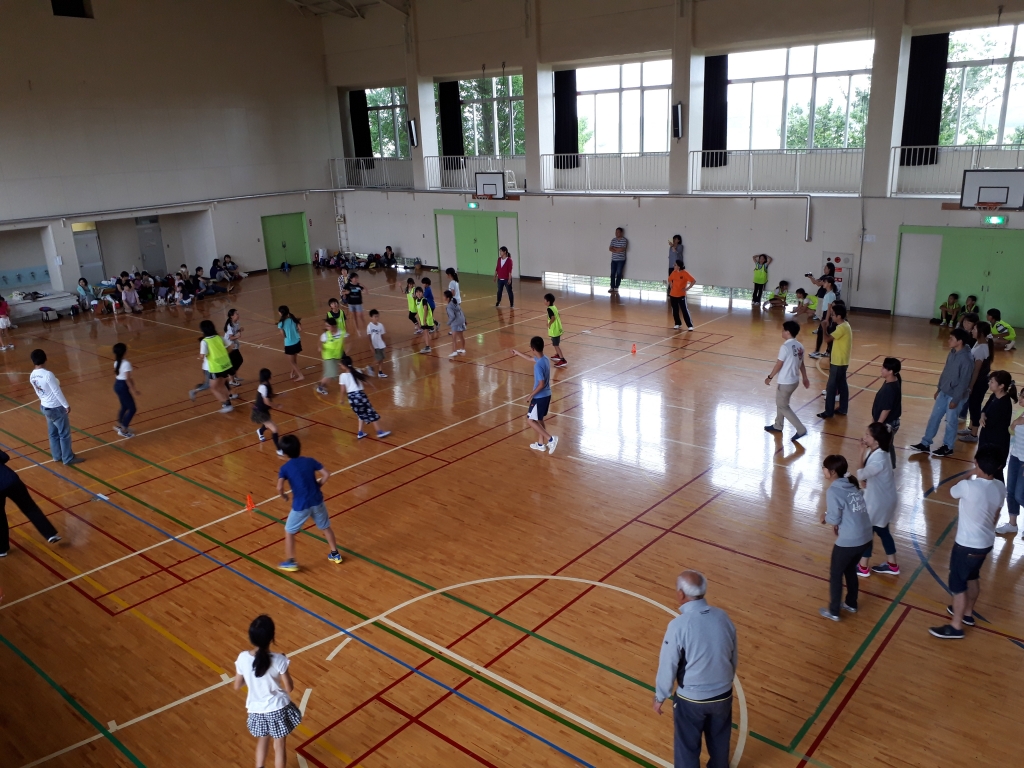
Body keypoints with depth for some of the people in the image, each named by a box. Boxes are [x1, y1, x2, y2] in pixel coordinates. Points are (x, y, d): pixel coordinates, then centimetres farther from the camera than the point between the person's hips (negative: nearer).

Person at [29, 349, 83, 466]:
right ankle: (68, 459, 11)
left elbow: (38, 392, 12)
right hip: (56, 408, -8)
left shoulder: (32, 376, -1)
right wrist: (66, 405, -11)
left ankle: (57, 456, 31)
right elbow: (57, 392, -21)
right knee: (64, 434, 4)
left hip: (45, 407, 8)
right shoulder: (48, 374, -26)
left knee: (53, 433, 20)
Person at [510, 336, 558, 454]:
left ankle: (551, 439, -2)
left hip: (540, 397, -9)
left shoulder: (538, 365, -27)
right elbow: (531, 359, 22)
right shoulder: (544, 359, 2)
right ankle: (541, 444, 30)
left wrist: (531, 395, -16)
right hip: (546, 395, 9)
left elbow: (541, 384, -27)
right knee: (539, 419, 21)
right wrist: (518, 353, 33)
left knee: (531, 420, 4)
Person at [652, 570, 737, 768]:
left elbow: (668, 666, -16)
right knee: (719, 741, 28)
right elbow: (734, 658, 3)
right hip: (723, 694, 5)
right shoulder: (723, 617, -11)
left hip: (691, 699, -4)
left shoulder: (678, 625, -27)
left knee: (688, 746, 18)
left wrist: (660, 697, 0)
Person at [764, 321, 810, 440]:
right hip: (794, 380, 9)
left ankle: (801, 429, 0)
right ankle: (778, 426, 38)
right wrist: (805, 378, 22)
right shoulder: (799, 346, 2)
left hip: (786, 382, -9)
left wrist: (769, 377, -6)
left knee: (783, 406, 4)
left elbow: (779, 364, -18)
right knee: (780, 402, 24)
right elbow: (802, 364, 11)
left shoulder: (785, 347, -23)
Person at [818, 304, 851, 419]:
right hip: (842, 361, 10)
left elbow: (827, 339, -24)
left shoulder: (842, 328, -23)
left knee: (831, 387, -2)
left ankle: (829, 412, 4)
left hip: (838, 362, -10)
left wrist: (824, 327, -14)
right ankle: (842, 409, 24)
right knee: (842, 385, 16)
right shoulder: (845, 325, 8)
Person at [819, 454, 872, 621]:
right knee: (850, 570, 28)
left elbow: (834, 519, -15)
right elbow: (854, 511, 12)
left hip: (848, 541, -8)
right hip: (865, 537, 8)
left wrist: (825, 518, 5)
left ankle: (833, 612, 23)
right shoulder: (853, 485, 7)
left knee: (835, 575, 12)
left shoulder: (833, 491, -16)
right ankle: (851, 604, 42)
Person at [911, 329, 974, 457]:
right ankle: (925, 444, 21)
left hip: (954, 395, -8)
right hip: (943, 392, 8)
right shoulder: (952, 353, 2)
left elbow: (964, 382, -20)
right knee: (934, 417, 12)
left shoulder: (966, 359, -23)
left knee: (950, 422, 7)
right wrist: (938, 389, 17)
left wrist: (955, 399, -17)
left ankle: (947, 447, 23)